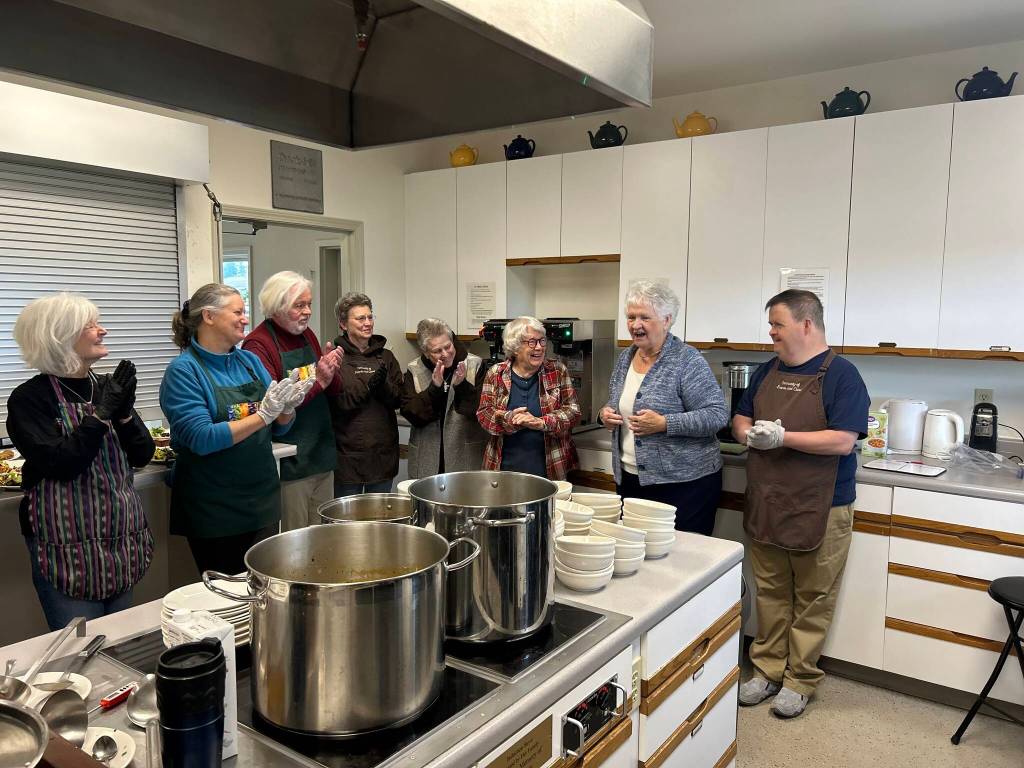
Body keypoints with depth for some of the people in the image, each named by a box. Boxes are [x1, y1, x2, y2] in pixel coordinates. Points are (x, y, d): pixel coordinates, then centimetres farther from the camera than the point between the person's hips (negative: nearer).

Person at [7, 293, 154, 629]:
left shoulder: (108, 387, 6)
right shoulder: (30, 398, -9)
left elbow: (142, 455, 3)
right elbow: (60, 464, -20)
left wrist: (124, 414, -13)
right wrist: (101, 413, -20)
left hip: (122, 542, 5)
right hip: (69, 550, -5)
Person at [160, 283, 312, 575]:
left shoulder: (249, 360, 6)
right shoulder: (183, 371, -11)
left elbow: (279, 428, 9)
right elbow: (202, 439, -20)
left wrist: (288, 406, -12)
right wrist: (262, 415, -23)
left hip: (264, 499, 5)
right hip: (215, 510, -5)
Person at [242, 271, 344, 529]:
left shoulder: (307, 335, 10)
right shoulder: (258, 344, -13)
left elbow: (333, 392, 13)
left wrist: (330, 372, -8)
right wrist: (318, 381, -22)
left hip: (322, 457, 7)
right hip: (290, 463, -7)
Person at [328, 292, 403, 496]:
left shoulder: (386, 356, 8)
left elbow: (399, 400, 3)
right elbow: (336, 404, -13)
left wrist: (384, 386, -16)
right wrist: (368, 387, -22)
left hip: (384, 453, 4)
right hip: (348, 454, -4)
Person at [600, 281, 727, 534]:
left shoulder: (688, 361, -12)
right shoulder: (625, 358, 8)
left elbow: (717, 416, -17)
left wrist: (664, 424, -25)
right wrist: (607, 414, -1)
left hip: (683, 483, -6)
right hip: (629, 480, 6)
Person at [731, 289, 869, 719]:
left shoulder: (840, 374, -10)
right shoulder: (768, 371, 10)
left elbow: (842, 441, -19)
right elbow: (740, 421, 15)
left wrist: (782, 436, -21)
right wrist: (749, 434, -8)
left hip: (819, 512, -6)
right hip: (765, 506, 6)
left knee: (812, 601, 9)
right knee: (770, 594, 15)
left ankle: (800, 679, 22)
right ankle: (768, 670, 28)